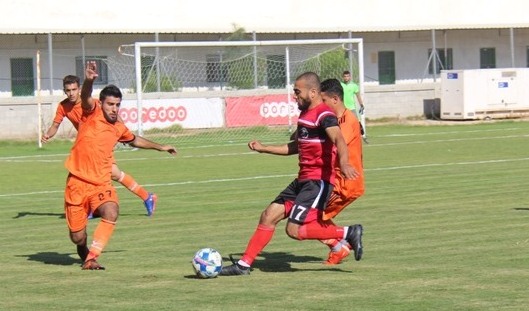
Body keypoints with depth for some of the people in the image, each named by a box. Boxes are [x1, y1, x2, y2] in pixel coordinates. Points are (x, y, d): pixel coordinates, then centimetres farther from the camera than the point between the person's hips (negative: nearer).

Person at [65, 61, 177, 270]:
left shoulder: (119, 128, 10)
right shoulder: (92, 113, -6)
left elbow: (134, 140, 33)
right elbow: (85, 97, -28)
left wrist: (159, 147, 38)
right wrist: (89, 81, -49)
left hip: (101, 184, 4)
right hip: (78, 182, -3)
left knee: (111, 214, -29)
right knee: (77, 237, 1)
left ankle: (91, 259, -22)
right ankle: (83, 251, 40)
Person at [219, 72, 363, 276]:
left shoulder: (324, 115, -15)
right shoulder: (305, 114, 16)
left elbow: (338, 139, -34)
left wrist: (343, 162, -54)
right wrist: (264, 149, 34)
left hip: (318, 181, -9)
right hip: (303, 180, 10)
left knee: (294, 230, -17)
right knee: (269, 216, 8)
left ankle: (348, 233, -7)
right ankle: (244, 264, 15)